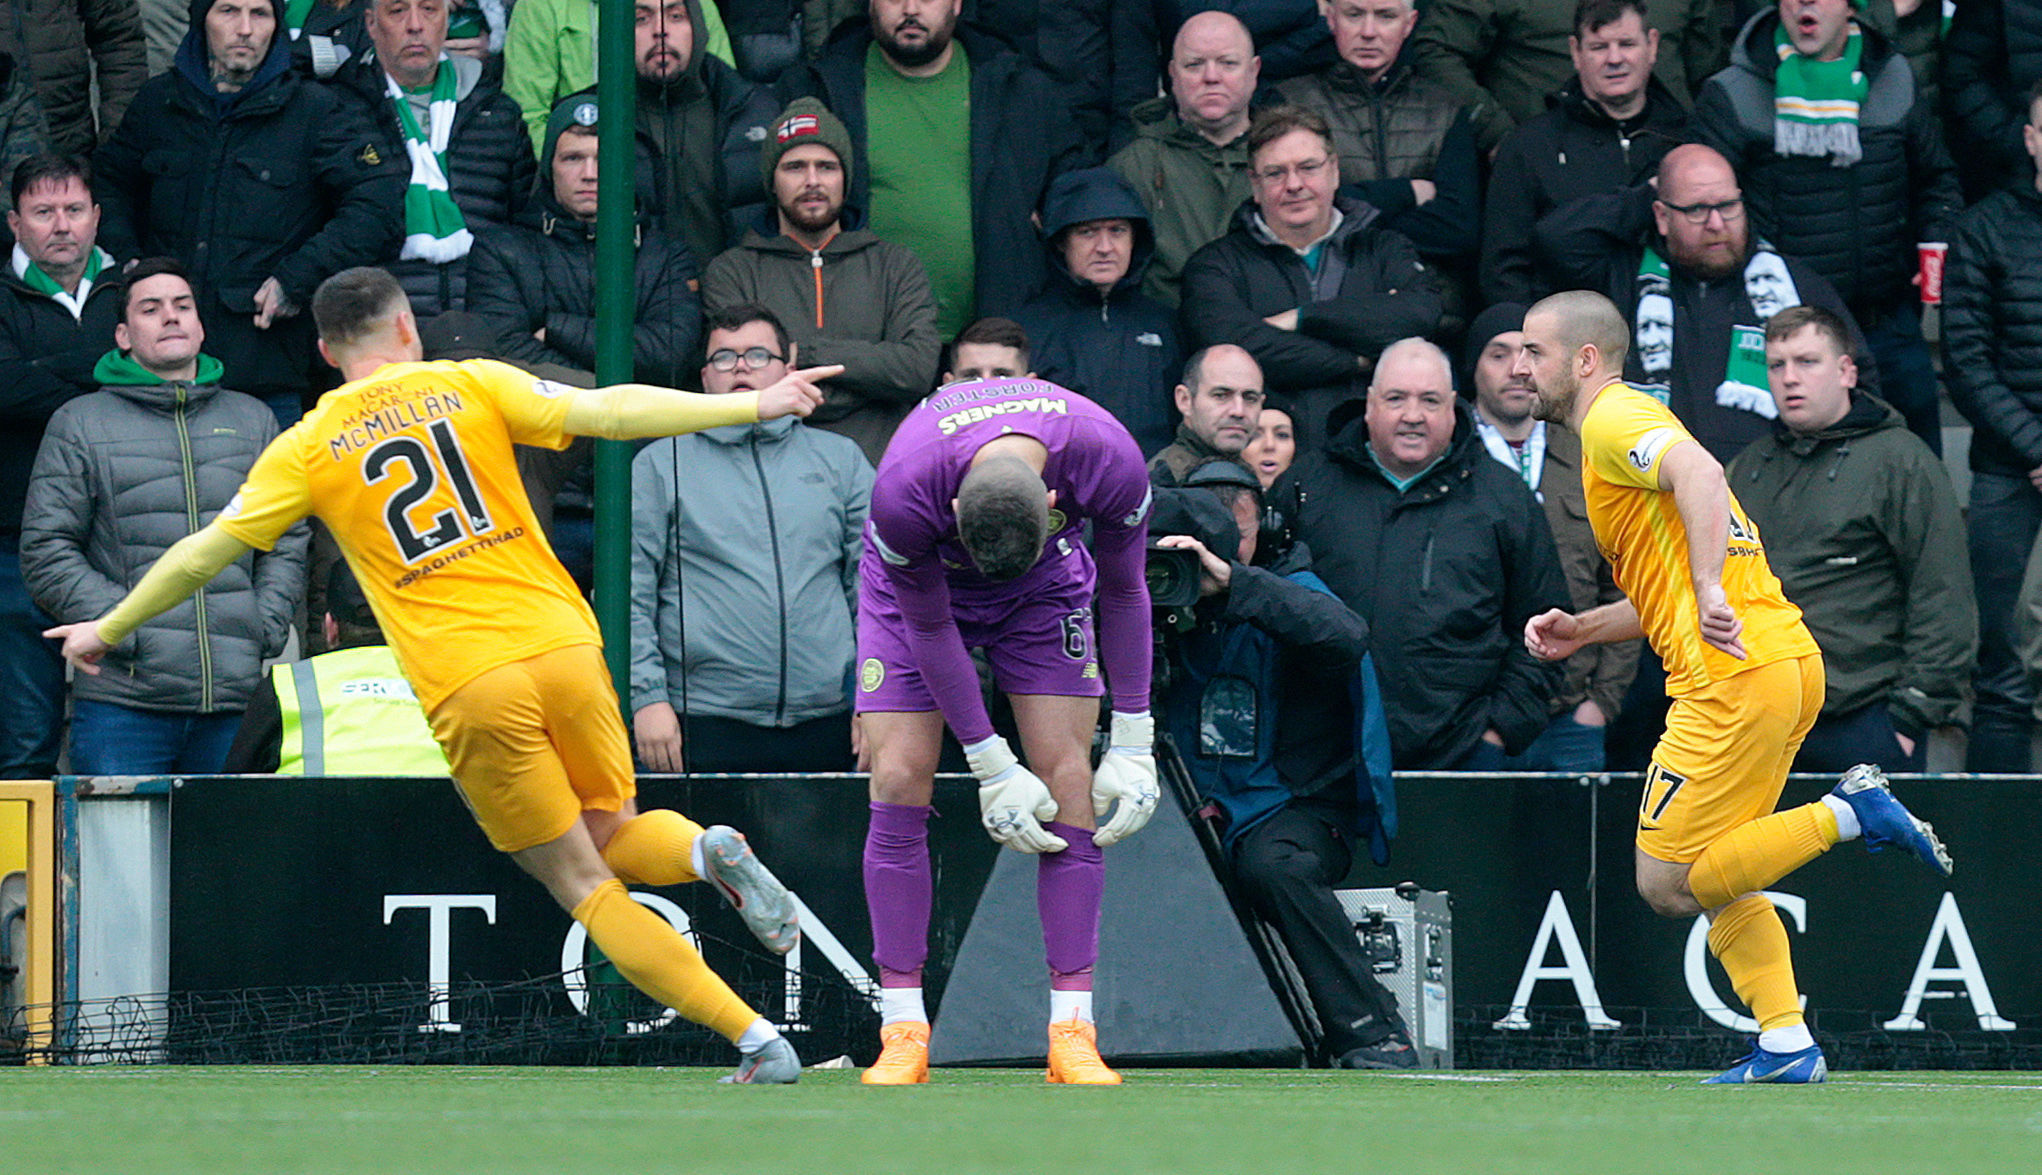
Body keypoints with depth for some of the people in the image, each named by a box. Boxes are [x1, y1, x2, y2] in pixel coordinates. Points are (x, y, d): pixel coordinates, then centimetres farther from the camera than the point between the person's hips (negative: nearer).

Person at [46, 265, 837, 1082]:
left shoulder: (308, 449, 8)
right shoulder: (470, 386, 8)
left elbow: (203, 554, 13)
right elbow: (609, 412, -1)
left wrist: (109, 628, 28)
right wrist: (754, 406, 3)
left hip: (468, 690, -1)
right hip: (560, 647, 1)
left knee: (583, 884, 6)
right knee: (613, 836, 23)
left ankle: (755, 1039, -5)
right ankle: (705, 849, -12)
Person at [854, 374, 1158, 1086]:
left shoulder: (1110, 464, -35)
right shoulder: (903, 492, -39)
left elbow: (1123, 591, -15)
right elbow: (928, 628, -22)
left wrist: (1133, 744, -12)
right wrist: (993, 769, -19)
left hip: (1047, 588, 1)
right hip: (919, 583, -1)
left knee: (1068, 780, -12)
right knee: (899, 777, -14)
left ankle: (1071, 1032, -11)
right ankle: (903, 1033, -9)